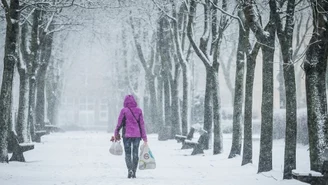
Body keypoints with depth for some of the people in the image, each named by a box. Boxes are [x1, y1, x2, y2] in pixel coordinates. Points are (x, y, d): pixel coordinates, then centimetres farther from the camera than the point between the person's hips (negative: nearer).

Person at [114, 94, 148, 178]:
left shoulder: (124, 110, -5)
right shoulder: (139, 110, 2)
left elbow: (119, 123, -3)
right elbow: (142, 124, 2)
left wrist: (116, 134, 9)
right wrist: (144, 137, 6)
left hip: (127, 134, -2)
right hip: (137, 135, 2)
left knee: (127, 153, 5)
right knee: (135, 153, 9)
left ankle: (130, 169, -17)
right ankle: (134, 172, 8)